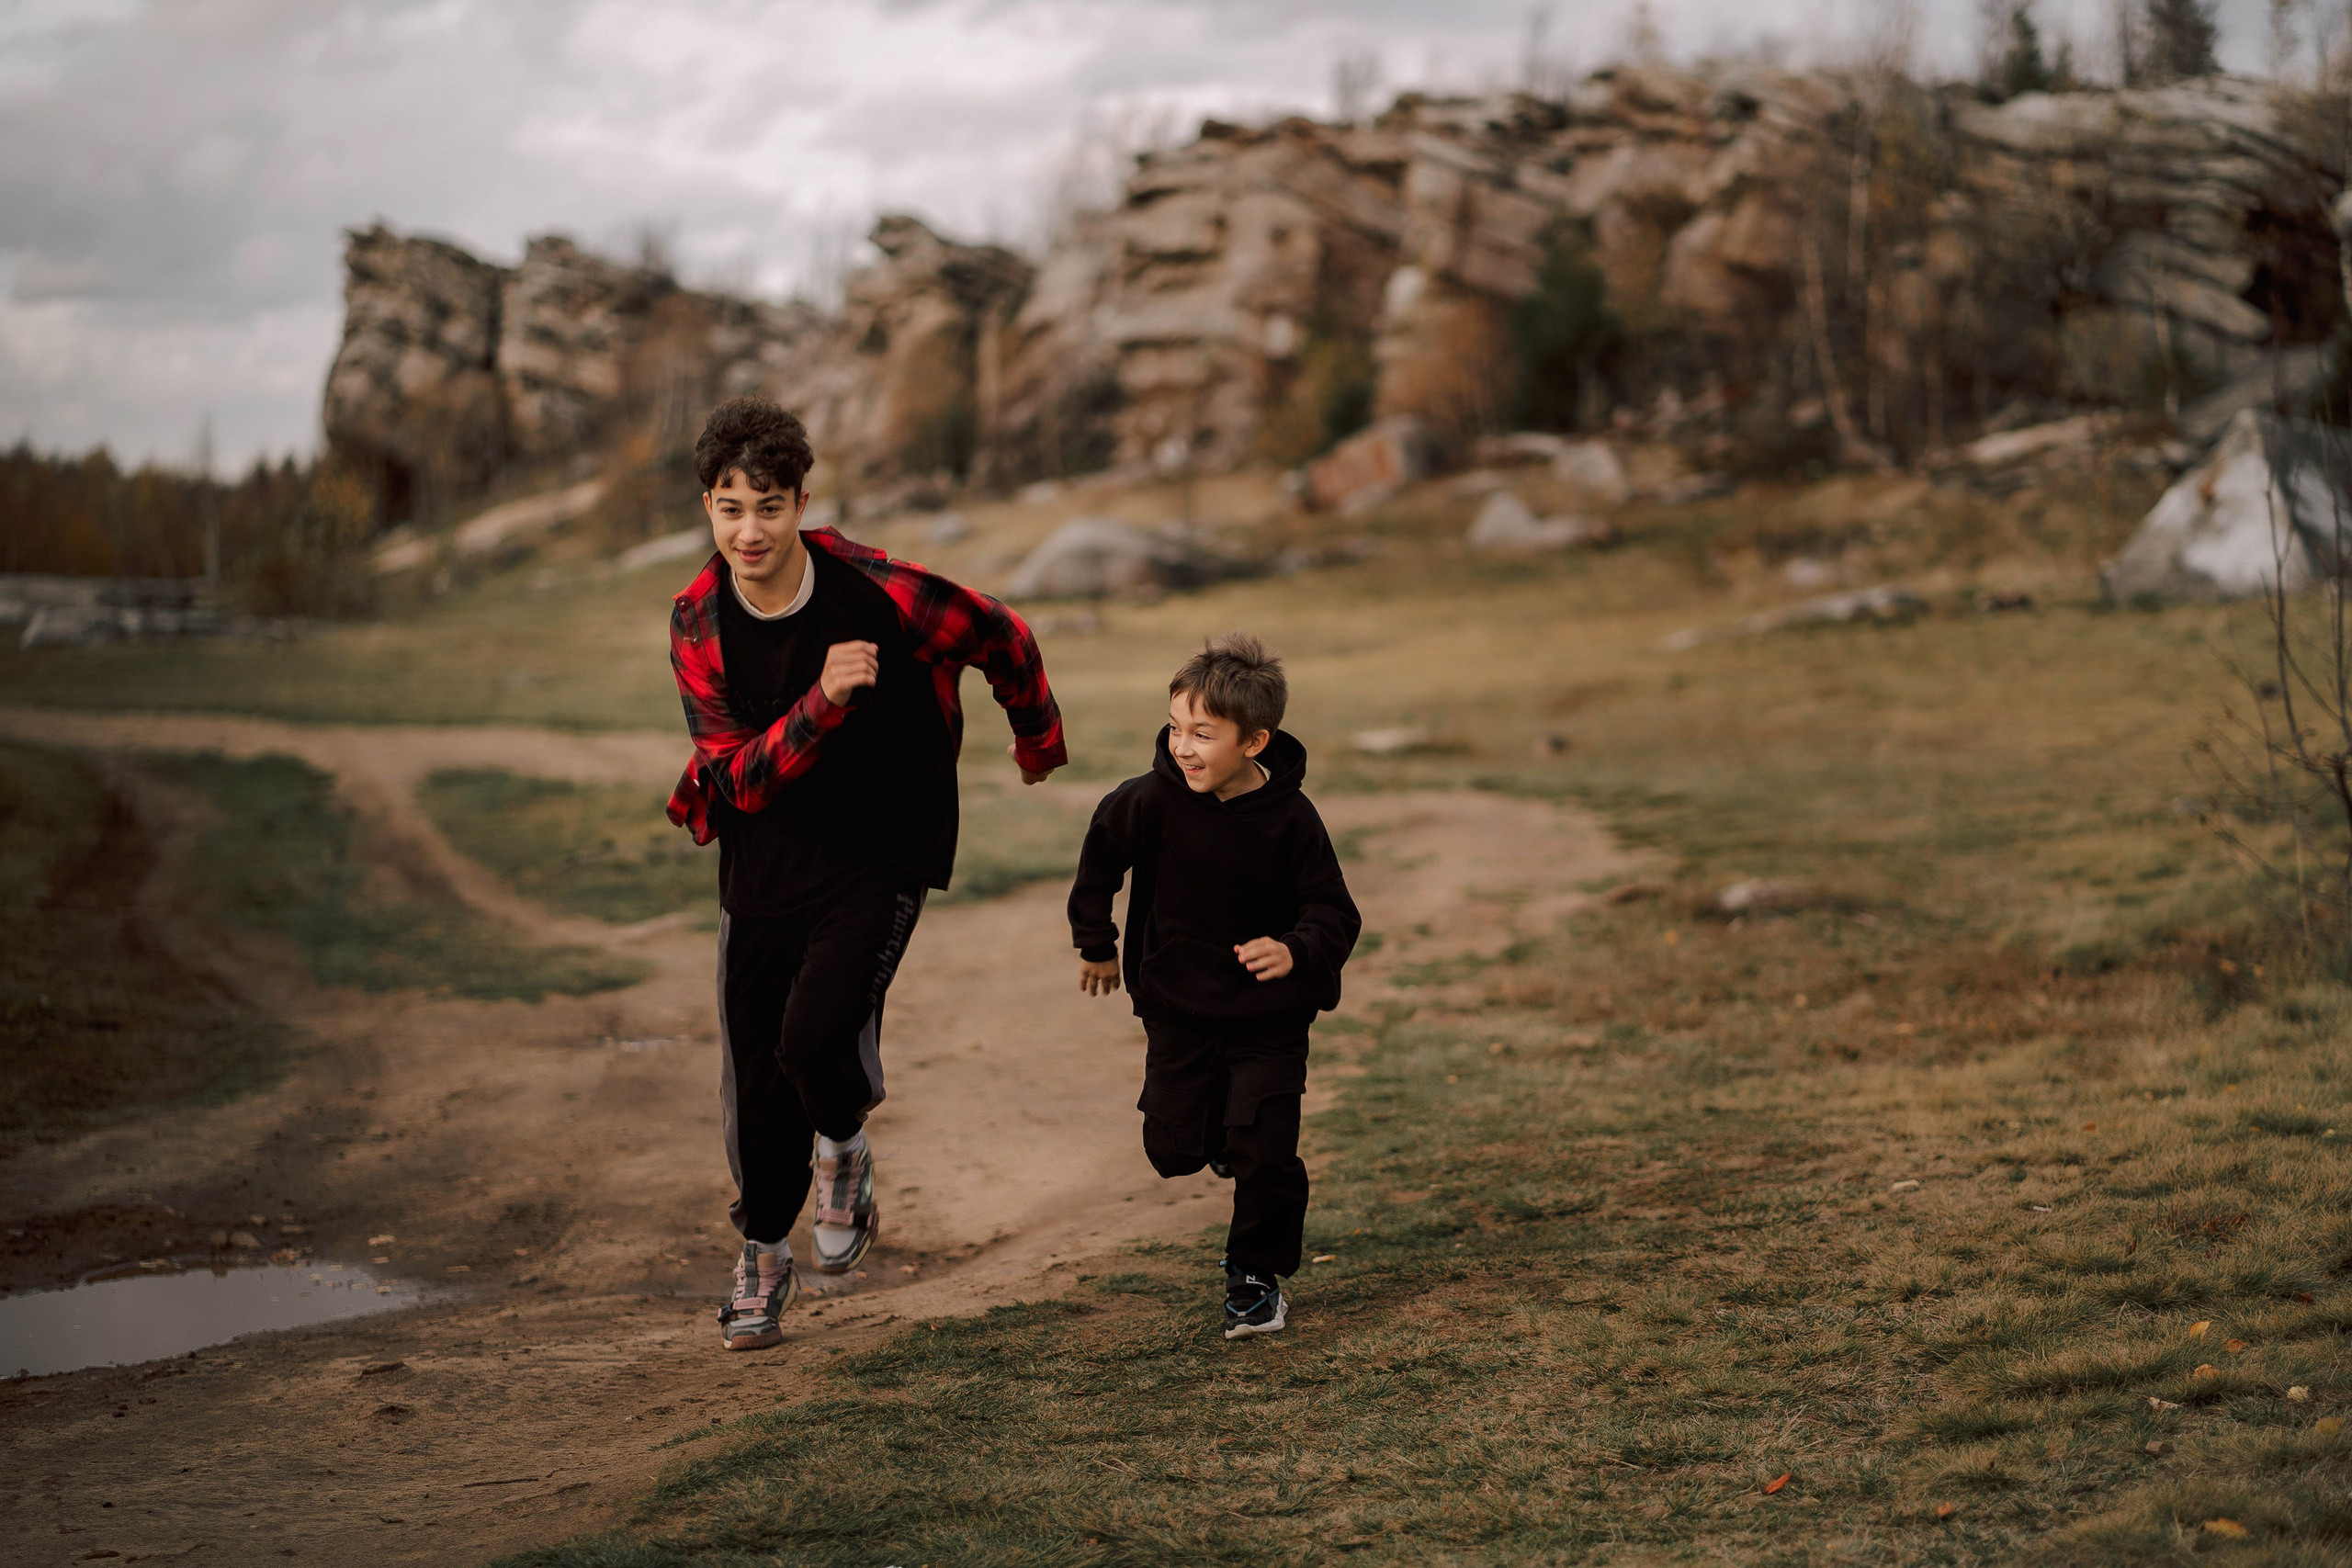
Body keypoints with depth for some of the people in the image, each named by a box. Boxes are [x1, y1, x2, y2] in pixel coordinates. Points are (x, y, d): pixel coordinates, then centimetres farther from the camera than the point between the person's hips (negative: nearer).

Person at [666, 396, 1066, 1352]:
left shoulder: (880, 593, -19)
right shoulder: (698, 626, -11)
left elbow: (1004, 639, 0)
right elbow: (739, 779, -17)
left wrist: (1038, 741, 17)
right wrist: (823, 702, -34)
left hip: (880, 854, -3)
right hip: (763, 862, 3)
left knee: (815, 1037, -22)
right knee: (753, 1076, 8)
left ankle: (845, 1145, 14)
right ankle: (763, 1257, 33)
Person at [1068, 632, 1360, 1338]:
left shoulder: (1289, 818, -19)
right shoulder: (1152, 802, -16)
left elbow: (1335, 911, -14)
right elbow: (1102, 852, 5)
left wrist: (1296, 951, -35)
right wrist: (1096, 943, 12)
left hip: (1268, 1015, -2)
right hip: (1177, 1006, 2)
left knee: (1265, 1154, -8)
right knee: (1173, 1149, 3)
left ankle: (1256, 1278, 14)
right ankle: (1217, 1123, 39)